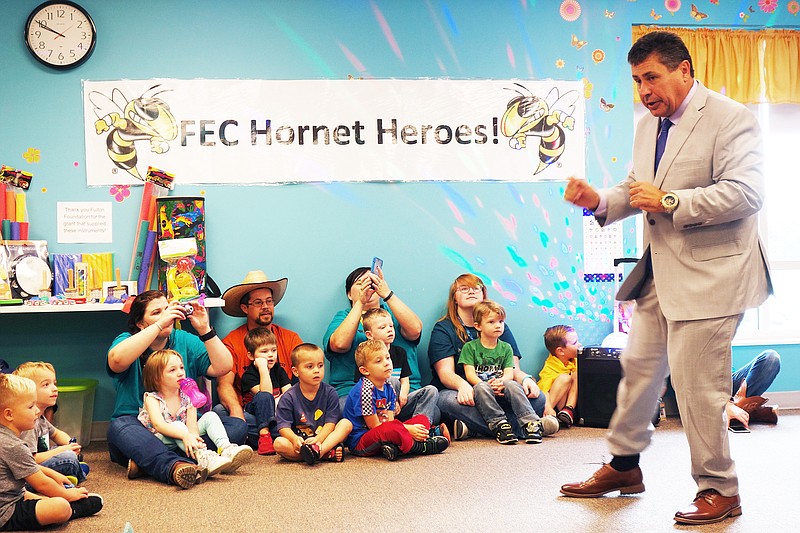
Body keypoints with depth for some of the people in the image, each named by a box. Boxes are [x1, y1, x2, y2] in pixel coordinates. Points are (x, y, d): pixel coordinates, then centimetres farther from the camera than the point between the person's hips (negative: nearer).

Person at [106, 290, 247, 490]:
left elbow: (223, 367, -2)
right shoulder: (127, 340, 4)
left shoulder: (185, 341, 12)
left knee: (237, 426, -20)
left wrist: (204, 329, -11)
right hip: (140, 429, -3)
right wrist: (160, 324, -23)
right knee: (119, 427, -33)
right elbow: (117, 360, -24)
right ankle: (173, 467, -59)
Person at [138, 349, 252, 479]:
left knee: (210, 416, -12)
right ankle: (203, 457, -55)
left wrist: (192, 437, -42)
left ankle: (226, 449, -37)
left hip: (184, 440, 5)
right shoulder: (152, 398, -14)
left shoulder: (187, 396, -3)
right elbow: (158, 425, -32)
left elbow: (192, 425, -16)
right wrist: (185, 436, -47)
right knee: (177, 424, -34)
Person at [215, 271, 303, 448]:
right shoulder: (232, 342, 5)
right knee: (219, 411, -33)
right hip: (249, 413, 0)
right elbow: (224, 384, -8)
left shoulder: (291, 338, 13)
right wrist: (235, 409, -30)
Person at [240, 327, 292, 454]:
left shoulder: (278, 370, 6)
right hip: (255, 411, -5)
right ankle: (264, 435, -37)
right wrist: (263, 368, -31)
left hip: (277, 411, 5)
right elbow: (265, 393, -30)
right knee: (264, 397, -36)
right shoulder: (248, 375, -13)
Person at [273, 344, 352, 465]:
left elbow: (330, 422, -7)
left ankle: (319, 450, -42)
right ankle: (328, 453, -34)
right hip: (300, 442, -1)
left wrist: (318, 439, -27)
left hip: (323, 438, 1)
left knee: (346, 423, -20)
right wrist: (295, 439, -30)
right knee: (279, 444, -30)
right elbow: (284, 426, -8)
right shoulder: (289, 398, -2)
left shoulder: (330, 392, 0)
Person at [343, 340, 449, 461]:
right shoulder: (365, 390, -19)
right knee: (392, 430, -40)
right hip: (359, 442, -10)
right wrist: (407, 429, -15)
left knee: (422, 419, 9)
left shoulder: (388, 388, 9)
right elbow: (374, 426, -16)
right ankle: (420, 447, -11)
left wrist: (409, 429, -16)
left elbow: (390, 420, 4)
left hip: (382, 437, 10)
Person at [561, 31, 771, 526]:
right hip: (660, 273, 9)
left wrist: (670, 201, -24)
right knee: (639, 365, 15)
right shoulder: (648, 126, 15)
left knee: (696, 384, -5)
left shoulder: (730, 118, -12)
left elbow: (747, 192, -21)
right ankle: (624, 465, 32)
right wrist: (599, 201, -1)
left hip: (710, 275, -8)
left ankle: (719, 489, 12)